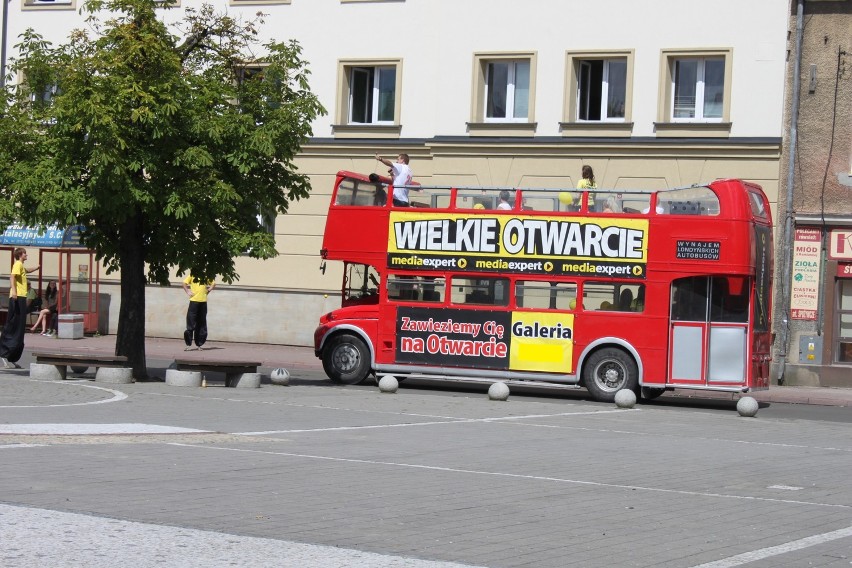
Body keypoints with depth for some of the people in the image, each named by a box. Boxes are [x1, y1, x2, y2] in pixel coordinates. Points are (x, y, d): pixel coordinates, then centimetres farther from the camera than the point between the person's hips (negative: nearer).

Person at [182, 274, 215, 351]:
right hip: (194, 301, -3)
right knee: (191, 324, -4)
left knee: (201, 324, 7)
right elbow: (185, 283, 2)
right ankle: (189, 345, -3)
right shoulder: (192, 275, 4)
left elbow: (213, 284, 19)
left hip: (203, 302, 3)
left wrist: (208, 291, 6)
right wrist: (188, 292, -7)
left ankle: (198, 344, 15)